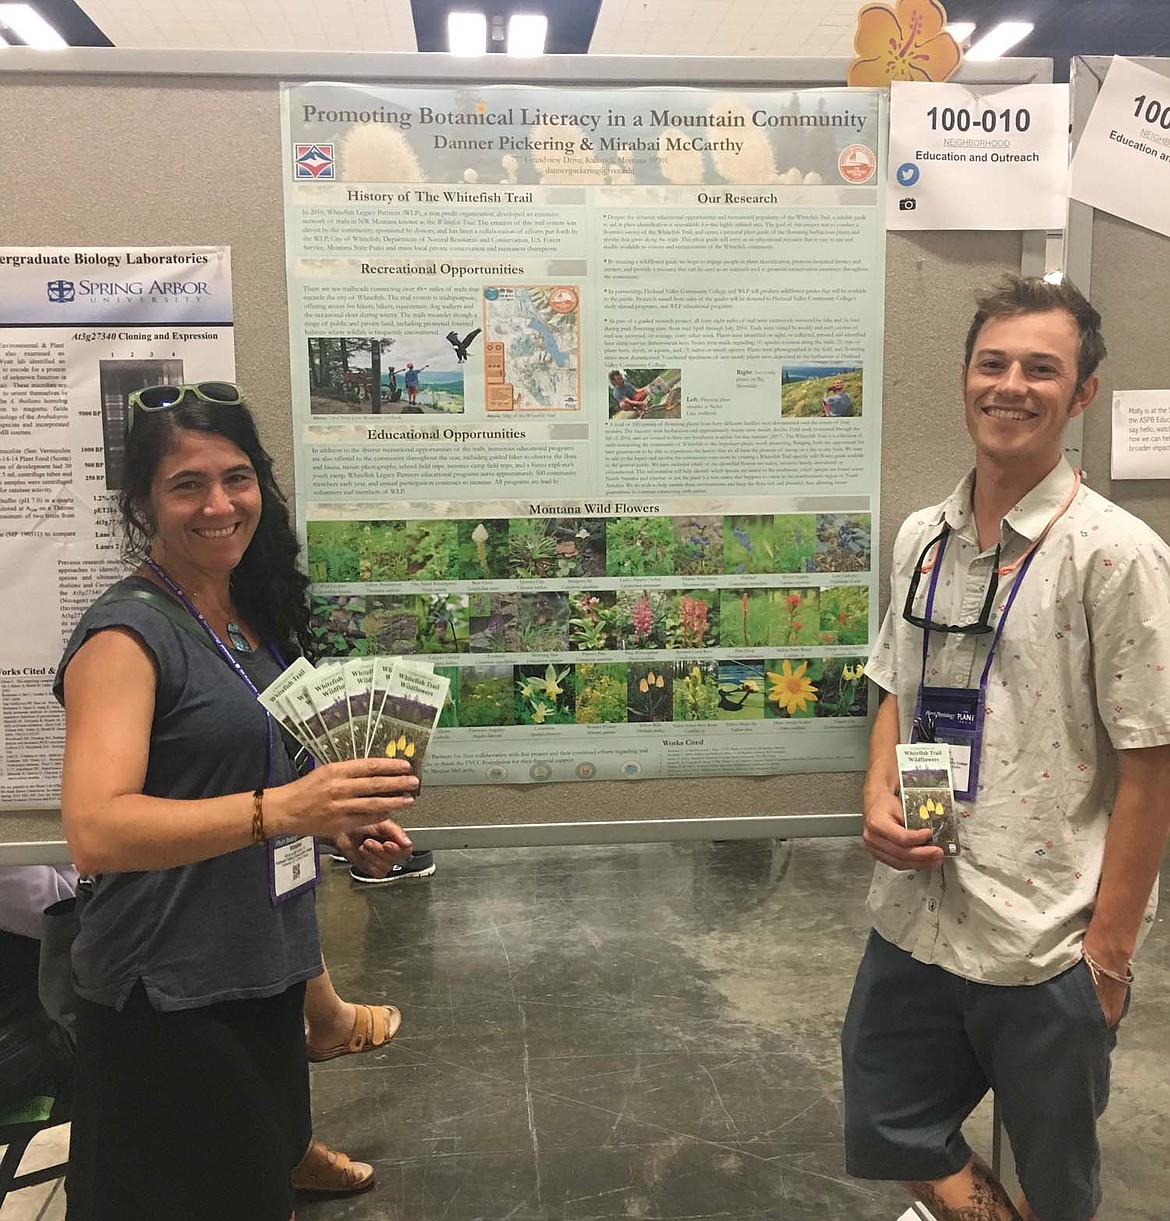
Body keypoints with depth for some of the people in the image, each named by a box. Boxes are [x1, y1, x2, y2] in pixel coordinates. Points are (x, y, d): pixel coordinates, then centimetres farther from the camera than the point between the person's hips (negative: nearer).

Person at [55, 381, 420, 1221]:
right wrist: (278, 810, -41)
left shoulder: (255, 616, 6)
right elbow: (94, 831, -30)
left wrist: (341, 821, 4)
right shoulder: (127, 634, -18)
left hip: (264, 960, 8)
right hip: (169, 994, -7)